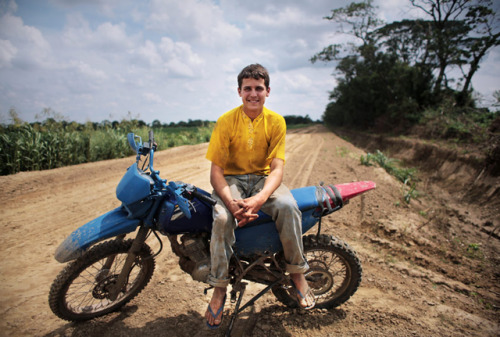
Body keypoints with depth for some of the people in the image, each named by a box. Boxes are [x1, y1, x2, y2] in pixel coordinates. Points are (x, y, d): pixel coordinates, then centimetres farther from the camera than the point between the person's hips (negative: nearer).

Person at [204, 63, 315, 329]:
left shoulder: (276, 121, -4)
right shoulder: (226, 121, -8)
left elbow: (277, 167, -12)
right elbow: (216, 170, -12)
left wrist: (259, 198, -32)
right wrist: (232, 202, -31)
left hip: (262, 178, 1)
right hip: (231, 179, -1)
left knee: (288, 206, -30)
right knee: (222, 218, -31)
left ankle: (297, 273, -7)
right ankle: (219, 290, -10)